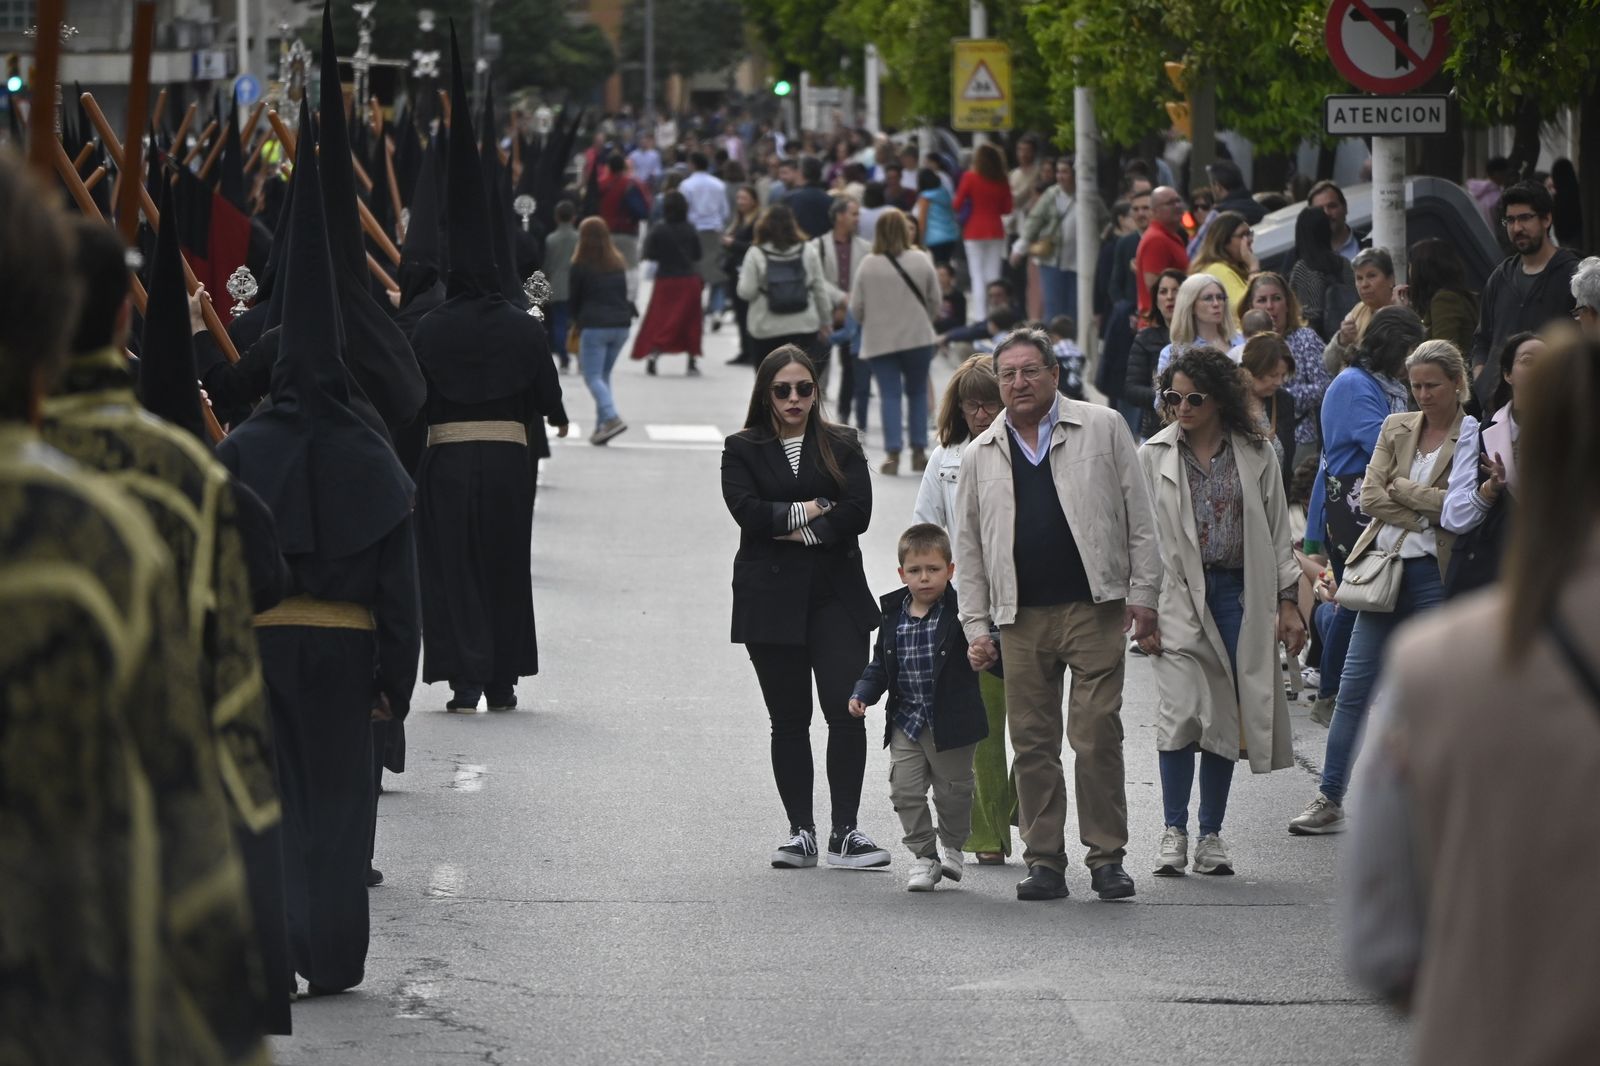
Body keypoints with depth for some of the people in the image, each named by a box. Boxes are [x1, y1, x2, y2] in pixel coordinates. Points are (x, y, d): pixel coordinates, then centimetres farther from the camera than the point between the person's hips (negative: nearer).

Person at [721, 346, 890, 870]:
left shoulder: (842, 446, 9)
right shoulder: (743, 450, 6)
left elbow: (858, 511, -5)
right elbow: (748, 511, -10)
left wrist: (802, 532, -10)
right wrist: (809, 511, -8)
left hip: (836, 595, 0)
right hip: (772, 599, 0)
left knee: (847, 710, -10)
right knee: (789, 720, 4)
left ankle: (846, 831, -5)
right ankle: (801, 831, 11)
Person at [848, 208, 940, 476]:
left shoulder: (867, 266, -7)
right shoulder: (921, 261, -6)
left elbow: (856, 309, -3)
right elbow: (935, 302, 1)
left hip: (879, 341, 0)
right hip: (917, 337, 1)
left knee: (890, 395, 3)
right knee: (917, 393, 14)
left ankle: (893, 453, -6)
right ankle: (919, 452, 13)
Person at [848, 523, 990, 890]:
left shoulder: (960, 613, -11)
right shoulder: (893, 616, 3)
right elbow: (880, 664, 11)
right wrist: (862, 694, -2)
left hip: (950, 721, -4)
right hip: (906, 720, 4)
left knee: (953, 789, 9)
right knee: (905, 790, 0)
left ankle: (952, 845, 32)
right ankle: (923, 856, 13)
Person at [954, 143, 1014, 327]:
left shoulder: (970, 177, -8)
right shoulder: (1002, 181, 0)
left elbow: (957, 204, -5)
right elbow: (1007, 208, 5)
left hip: (974, 231, -3)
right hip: (996, 231, 3)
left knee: (978, 277, -1)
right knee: (994, 276, 6)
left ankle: (980, 317, -7)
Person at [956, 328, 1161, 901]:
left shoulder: (1102, 428, 5)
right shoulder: (980, 455, 12)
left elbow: (1139, 516, 5)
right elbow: (969, 548, 15)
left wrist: (1143, 594, -1)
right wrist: (975, 626, 9)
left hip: (1094, 608, -3)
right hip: (1023, 618, 3)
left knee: (1097, 735, -6)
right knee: (1032, 741, 2)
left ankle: (1107, 856, 2)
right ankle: (1044, 860, 9)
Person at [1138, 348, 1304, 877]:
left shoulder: (1254, 453, 7)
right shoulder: (1154, 456, 4)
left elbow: (1277, 531, 10)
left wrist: (1288, 602, 5)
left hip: (1240, 595, 2)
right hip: (1179, 598, -2)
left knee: (1224, 718, 4)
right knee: (1183, 711, -14)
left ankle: (1211, 835, 14)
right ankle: (1174, 831, -1)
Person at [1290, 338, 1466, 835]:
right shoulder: (1396, 428, 11)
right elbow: (1370, 496, 4)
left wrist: (1401, 489, -6)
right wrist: (1423, 516, -7)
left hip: (1436, 575, -4)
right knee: (1354, 686, 2)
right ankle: (1329, 800, 6)